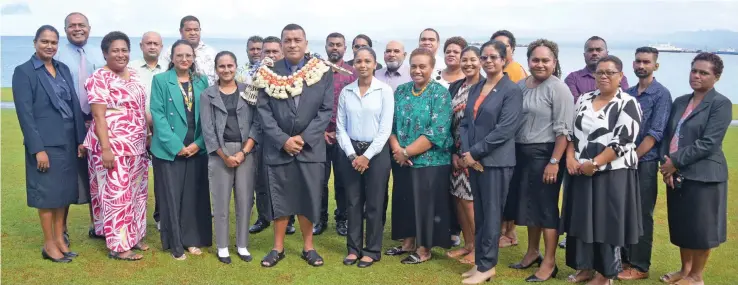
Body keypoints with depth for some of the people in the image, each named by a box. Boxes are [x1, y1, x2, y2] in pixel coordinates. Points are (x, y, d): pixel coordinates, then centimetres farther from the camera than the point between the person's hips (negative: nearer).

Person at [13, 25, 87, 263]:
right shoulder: (23, 71, -7)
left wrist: (81, 140, 5)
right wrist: (38, 148, -17)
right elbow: (25, 113, -12)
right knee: (47, 193, 4)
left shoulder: (63, 69, 10)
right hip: (45, 142, -6)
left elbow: (75, 105, 9)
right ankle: (49, 244, 15)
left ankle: (59, 238, 24)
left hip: (67, 141, 6)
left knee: (63, 191, 12)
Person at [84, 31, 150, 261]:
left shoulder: (133, 76, 12)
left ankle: (133, 236, 26)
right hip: (113, 146, -8)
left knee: (136, 192, 14)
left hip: (137, 146, 8)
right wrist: (105, 148, -21)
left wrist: (152, 133, 13)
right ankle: (119, 246, 6)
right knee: (116, 194, -2)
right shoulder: (99, 79, -11)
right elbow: (99, 116, -16)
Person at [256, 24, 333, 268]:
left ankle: (308, 247, 22)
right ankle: (278, 248, 22)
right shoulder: (269, 73, 2)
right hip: (278, 147, 0)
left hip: (311, 147, 0)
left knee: (308, 198, 6)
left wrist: (304, 138, -12)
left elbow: (326, 110, -3)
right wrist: (283, 140, -13)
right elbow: (264, 111, -2)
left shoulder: (322, 71, 1)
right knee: (280, 199, 8)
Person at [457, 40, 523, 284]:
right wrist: (466, 153, -5)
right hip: (473, 160, 6)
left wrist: (474, 153, -14)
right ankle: (480, 262, 22)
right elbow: (465, 122, 10)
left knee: (491, 214, 1)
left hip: (496, 162, -6)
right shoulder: (475, 88, 12)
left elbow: (505, 130, -15)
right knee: (478, 214, 12)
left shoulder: (512, 90, -7)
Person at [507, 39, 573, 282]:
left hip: (545, 154, -6)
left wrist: (554, 162, -19)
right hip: (521, 152, 6)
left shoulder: (558, 88, -10)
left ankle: (549, 262, 12)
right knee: (528, 203, 16)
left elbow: (563, 130, -14)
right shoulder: (520, 85, 9)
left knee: (546, 206, 1)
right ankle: (532, 252, 32)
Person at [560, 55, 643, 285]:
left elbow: (622, 142, -15)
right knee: (581, 219, 11)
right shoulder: (584, 100, 10)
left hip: (612, 174, -5)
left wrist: (594, 164, -18)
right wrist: (570, 157, -5)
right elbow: (571, 131, 11)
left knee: (607, 222, 2)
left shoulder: (628, 104, -8)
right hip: (580, 172, 6)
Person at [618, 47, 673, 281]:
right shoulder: (627, 93, 10)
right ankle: (624, 259, 23)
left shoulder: (661, 94, -7)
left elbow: (655, 133, -14)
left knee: (641, 215, 2)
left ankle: (640, 267, 12)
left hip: (645, 162, -5)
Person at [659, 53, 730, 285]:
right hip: (677, 175, 6)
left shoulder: (721, 104, -8)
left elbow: (708, 143, -17)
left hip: (703, 176, -6)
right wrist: (666, 163, -7)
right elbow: (668, 135, 9)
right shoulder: (680, 102, 11)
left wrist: (675, 161, -17)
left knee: (700, 227, 4)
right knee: (681, 225, 14)